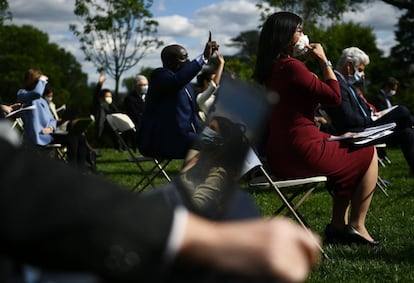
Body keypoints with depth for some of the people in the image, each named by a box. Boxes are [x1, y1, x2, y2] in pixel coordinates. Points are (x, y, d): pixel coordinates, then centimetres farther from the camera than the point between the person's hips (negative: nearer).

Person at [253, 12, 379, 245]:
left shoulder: (269, 69, 11)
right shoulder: (291, 67, -18)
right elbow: (335, 96, -12)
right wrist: (324, 60, -5)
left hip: (279, 155, 9)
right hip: (302, 153, -9)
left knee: (347, 153, 29)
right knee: (369, 154, 10)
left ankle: (339, 226, 22)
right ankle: (356, 226, 14)